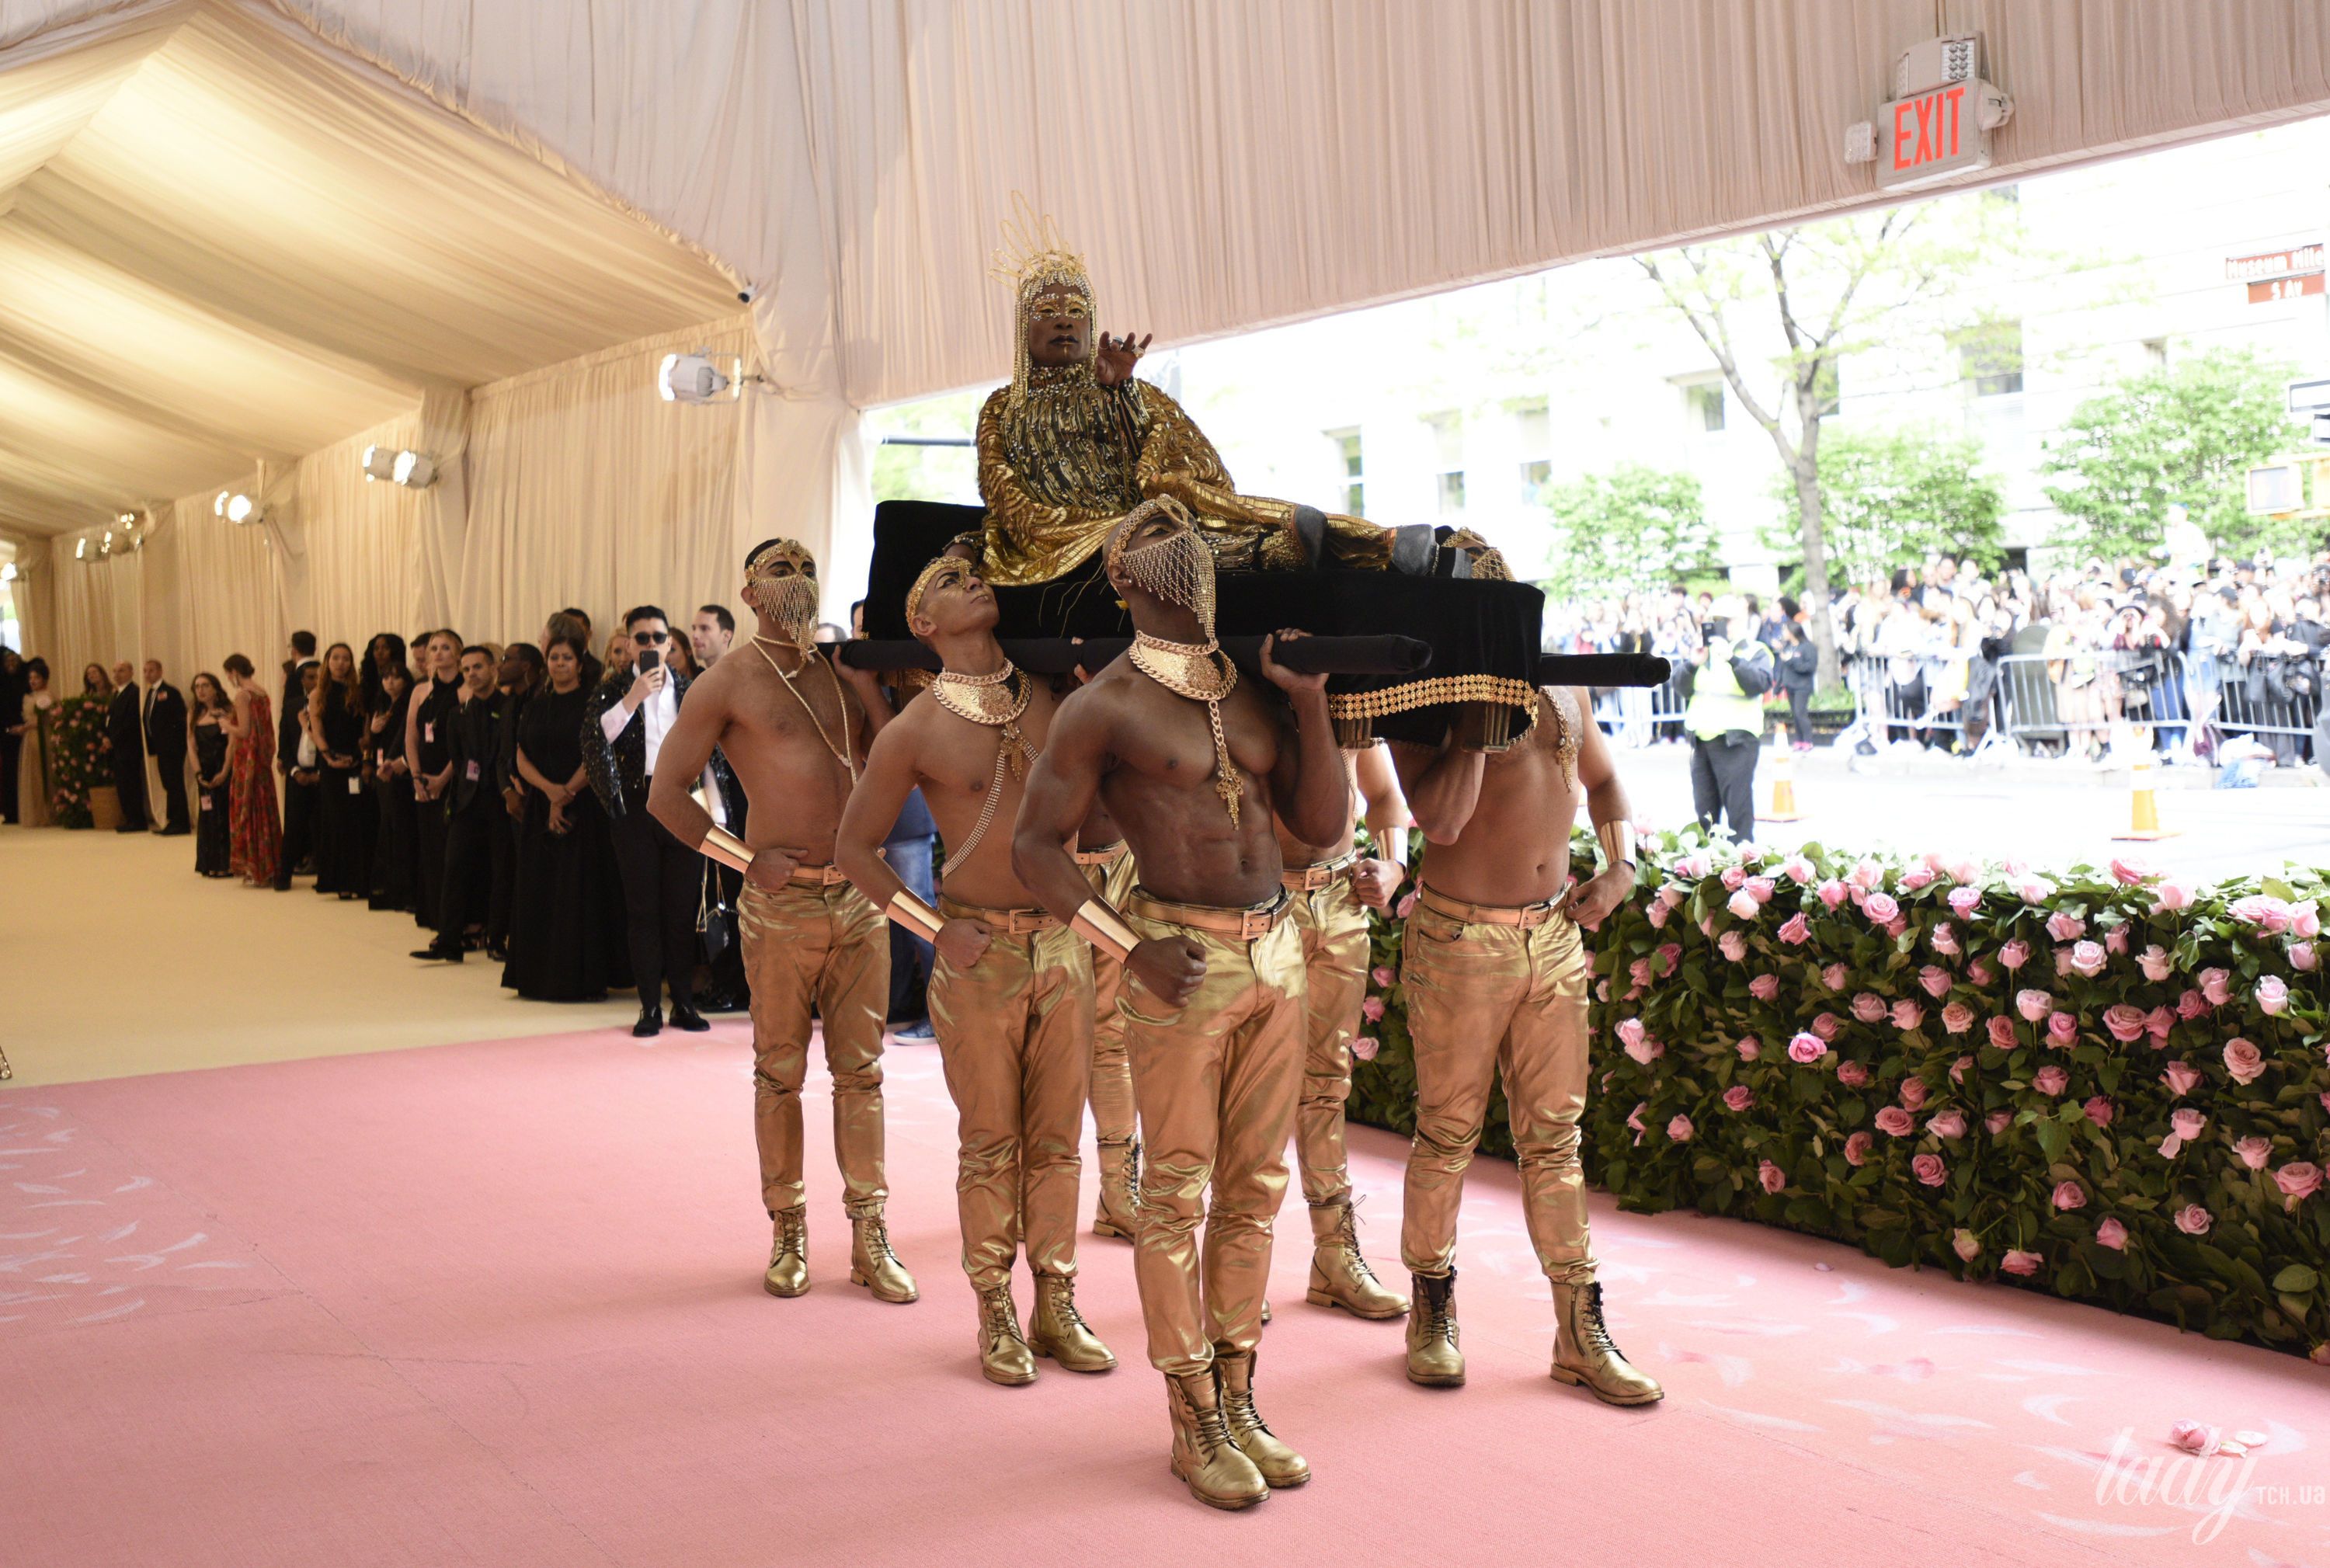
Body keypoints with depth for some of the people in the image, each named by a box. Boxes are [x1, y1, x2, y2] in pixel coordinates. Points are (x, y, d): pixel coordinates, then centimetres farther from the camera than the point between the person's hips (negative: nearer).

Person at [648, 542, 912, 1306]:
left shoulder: (842, 671, 12)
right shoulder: (731, 682, 0)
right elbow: (666, 794, -2)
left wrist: (868, 680, 0)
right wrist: (747, 858, -7)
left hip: (860, 898, 4)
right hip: (782, 904, -4)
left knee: (860, 1070, 7)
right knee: (780, 1072, 6)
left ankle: (870, 1239, 14)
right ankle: (788, 1235, 19)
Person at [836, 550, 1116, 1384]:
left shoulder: (1052, 700, 4)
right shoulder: (915, 731, -7)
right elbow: (854, 848, -1)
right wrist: (936, 927, -6)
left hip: (1063, 944, 3)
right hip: (976, 955, -3)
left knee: (1057, 1136, 9)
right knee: (989, 1144, 5)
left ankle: (1057, 1308, 21)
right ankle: (997, 1317, 17)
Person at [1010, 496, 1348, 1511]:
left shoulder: (1256, 690, 12)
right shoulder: (1105, 709, -5)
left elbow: (1322, 827, 10)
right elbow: (1034, 845, -6)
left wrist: (1312, 704, -1)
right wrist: (1132, 950, -14)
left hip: (1276, 952, 6)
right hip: (1182, 961, -6)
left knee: (1254, 1187, 10)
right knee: (1177, 1191, 1)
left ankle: (1237, 1401, 22)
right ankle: (1194, 1424, 13)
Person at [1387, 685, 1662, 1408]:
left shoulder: (1560, 685, 8)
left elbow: (1602, 777, 24)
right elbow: (1440, 820, -24)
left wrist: (1620, 866, 8)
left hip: (1555, 934, 5)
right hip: (1460, 941, -5)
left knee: (1554, 1134, 9)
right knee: (1447, 1132, 6)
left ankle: (1581, 1333, 15)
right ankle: (1432, 1311, 24)